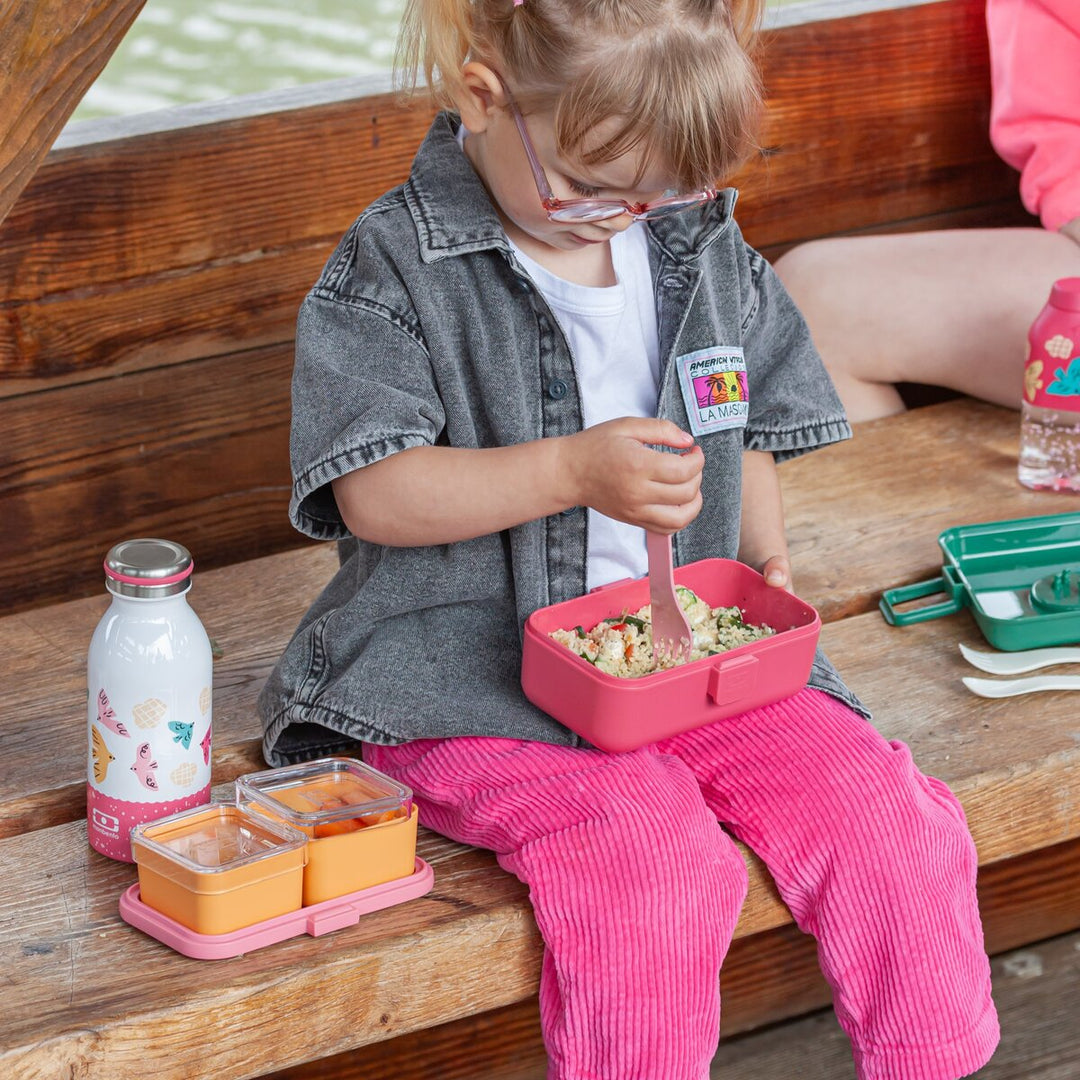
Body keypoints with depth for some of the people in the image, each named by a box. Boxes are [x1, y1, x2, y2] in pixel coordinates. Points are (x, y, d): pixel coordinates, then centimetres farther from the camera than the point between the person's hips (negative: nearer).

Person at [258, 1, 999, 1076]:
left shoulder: (705, 249, 9)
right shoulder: (394, 266, -8)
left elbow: (746, 434, 22)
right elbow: (373, 495, -15)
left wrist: (763, 561, 2)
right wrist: (575, 472, -25)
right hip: (473, 676, -5)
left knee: (894, 824, -13)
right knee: (649, 859, -31)